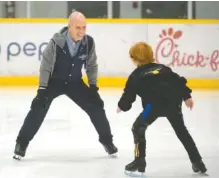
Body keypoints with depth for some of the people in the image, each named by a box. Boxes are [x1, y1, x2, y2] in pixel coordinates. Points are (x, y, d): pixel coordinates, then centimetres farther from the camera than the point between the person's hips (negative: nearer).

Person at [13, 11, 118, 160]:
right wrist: (42, 88, -21)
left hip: (75, 82, 3)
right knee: (38, 108, -17)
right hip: (54, 81, -3)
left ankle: (107, 140, 15)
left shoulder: (89, 42, -16)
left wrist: (93, 85, -4)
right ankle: (22, 143, -5)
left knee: (96, 106, -3)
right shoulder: (56, 42, -27)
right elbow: (45, 65, -18)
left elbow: (91, 65, 0)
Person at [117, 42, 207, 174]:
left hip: (155, 103, -5)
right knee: (181, 130, 22)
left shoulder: (136, 75, 15)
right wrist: (187, 96, 18)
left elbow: (128, 95, 17)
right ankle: (198, 162, 23)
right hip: (174, 101, 5)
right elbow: (178, 80, 17)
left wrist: (122, 106, 35)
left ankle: (139, 162, 4)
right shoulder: (163, 68, 25)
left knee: (138, 128, 12)